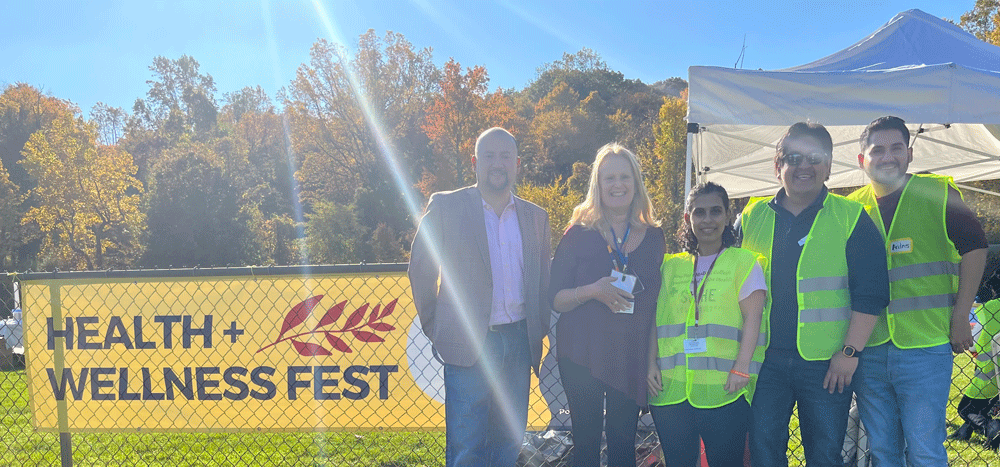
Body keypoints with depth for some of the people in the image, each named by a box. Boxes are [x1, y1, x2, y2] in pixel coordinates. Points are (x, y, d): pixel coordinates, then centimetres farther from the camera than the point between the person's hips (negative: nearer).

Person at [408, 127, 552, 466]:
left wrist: (539, 331, 8)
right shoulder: (445, 207, -2)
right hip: (469, 344, -4)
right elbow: (420, 270, 2)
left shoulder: (535, 217, 10)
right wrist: (436, 328, 2)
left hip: (519, 343, 4)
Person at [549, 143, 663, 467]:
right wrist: (593, 291, -21)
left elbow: (656, 301, 13)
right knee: (586, 441, 6)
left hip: (631, 358, 2)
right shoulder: (579, 233, -2)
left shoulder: (654, 237, 6)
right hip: (582, 356, -2)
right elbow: (556, 299, -3)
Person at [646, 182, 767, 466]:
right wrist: (652, 363, 3)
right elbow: (655, 320, 14)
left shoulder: (743, 261, 5)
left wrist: (741, 368, -12)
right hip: (671, 388, 3)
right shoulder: (671, 266, 15)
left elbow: (752, 318, -3)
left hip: (724, 390, -3)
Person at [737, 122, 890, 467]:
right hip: (765, 360, 2)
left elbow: (871, 291, -3)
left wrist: (850, 351, -9)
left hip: (827, 362, -2)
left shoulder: (851, 217, 0)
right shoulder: (752, 217, 8)